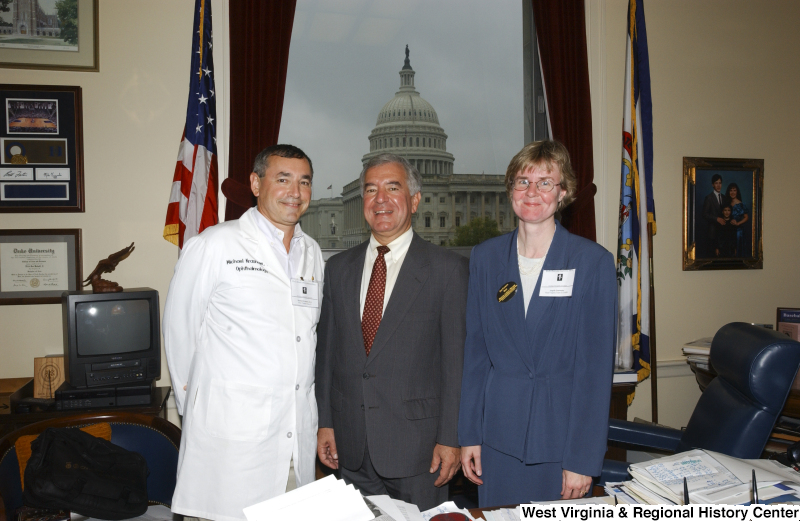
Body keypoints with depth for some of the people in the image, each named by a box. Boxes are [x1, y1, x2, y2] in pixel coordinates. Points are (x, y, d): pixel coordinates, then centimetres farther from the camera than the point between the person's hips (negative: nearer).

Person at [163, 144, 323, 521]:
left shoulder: (312, 253, 13)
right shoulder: (213, 246, -5)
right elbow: (179, 327, 1)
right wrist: (192, 401, 7)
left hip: (298, 433, 5)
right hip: (232, 432, -5)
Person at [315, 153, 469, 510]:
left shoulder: (448, 269, -5)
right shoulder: (338, 268, 9)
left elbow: (457, 359, -7)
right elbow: (327, 350, 10)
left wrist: (450, 438, -10)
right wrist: (325, 422, 7)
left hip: (416, 445, -4)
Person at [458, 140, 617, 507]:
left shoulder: (593, 261, -6)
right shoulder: (485, 257, 4)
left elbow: (597, 364, -7)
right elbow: (475, 350, 6)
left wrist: (584, 459, -9)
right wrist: (468, 434, 3)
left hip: (562, 432, -2)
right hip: (498, 435, 3)